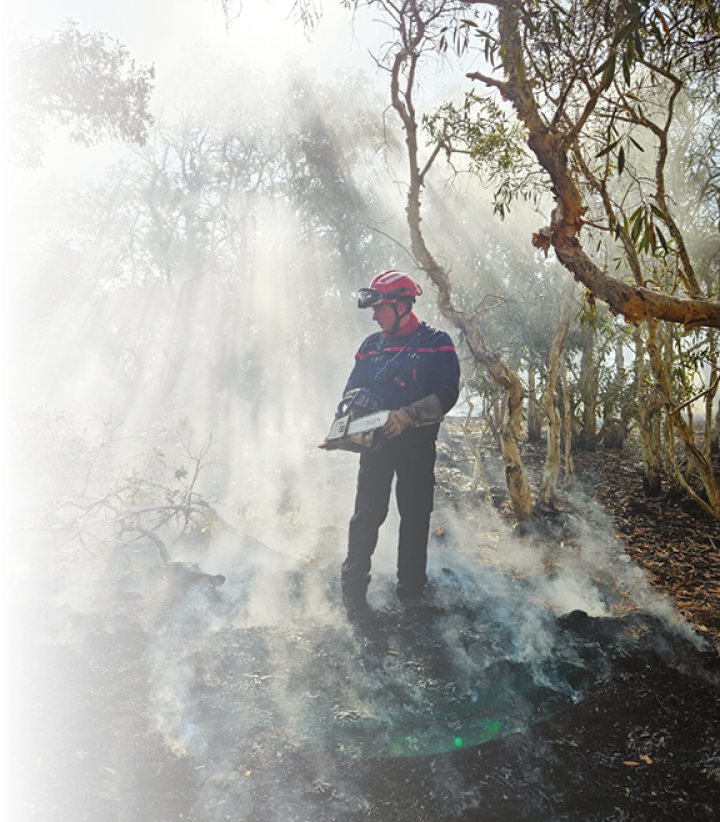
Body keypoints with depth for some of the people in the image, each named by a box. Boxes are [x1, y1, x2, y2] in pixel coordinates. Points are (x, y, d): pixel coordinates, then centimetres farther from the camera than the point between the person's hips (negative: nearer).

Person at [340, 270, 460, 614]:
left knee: (415, 514, 6)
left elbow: (446, 394, -10)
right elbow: (353, 389, 15)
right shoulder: (371, 346, 14)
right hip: (377, 441, 2)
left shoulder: (436, 343, 0)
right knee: (367, 513, -1)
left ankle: (411, 587, 19)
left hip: (417, 443, -2)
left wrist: (405, 416, -21)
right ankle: (353, 584, 8)